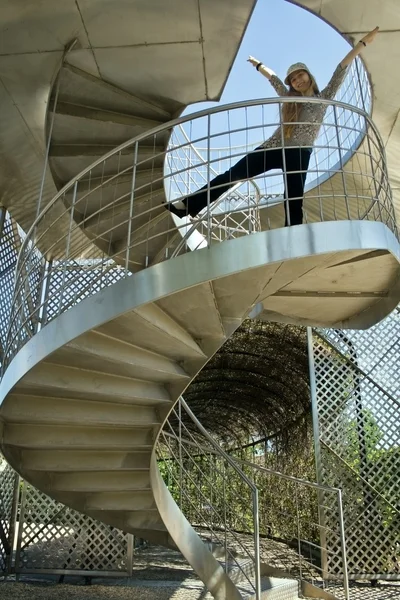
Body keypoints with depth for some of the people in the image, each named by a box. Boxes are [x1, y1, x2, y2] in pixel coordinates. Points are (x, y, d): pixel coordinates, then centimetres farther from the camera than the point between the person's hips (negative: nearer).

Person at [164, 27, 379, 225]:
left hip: (299, 155, -3)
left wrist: (364, 42, 8)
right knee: (232, 174, -2)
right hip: (273, 147, 4)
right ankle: (188, 204, 0)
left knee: (294, 204, -9)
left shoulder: (324, 98, 13)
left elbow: (341, 69, 8)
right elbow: (273, 78, 36)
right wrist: (258, 65, 50)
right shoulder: (290, 99, 23)